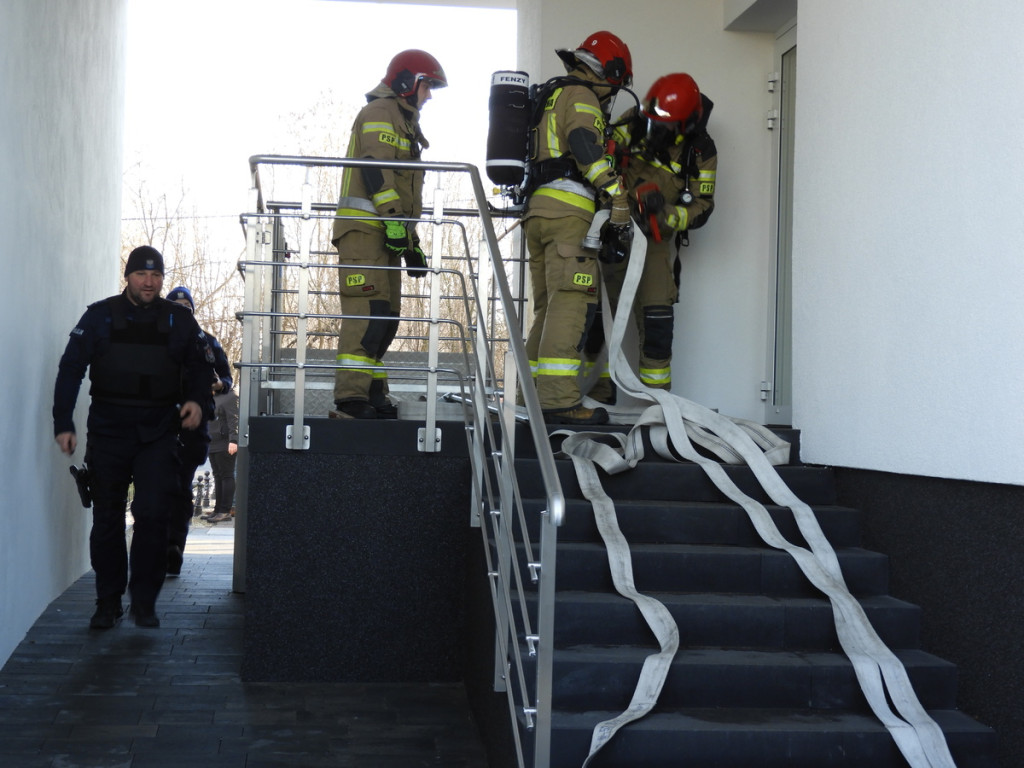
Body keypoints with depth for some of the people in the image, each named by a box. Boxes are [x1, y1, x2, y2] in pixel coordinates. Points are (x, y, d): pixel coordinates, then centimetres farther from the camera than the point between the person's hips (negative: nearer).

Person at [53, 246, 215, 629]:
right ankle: (108, 602, 18)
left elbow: (200, 367, 13)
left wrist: (198, 400, -8)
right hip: (107, 435, 0)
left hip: (158, 436, 0)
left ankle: (144, 602, 4)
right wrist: (63, 423, -8)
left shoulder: (179, 320, 5)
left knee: (153, 515, -9)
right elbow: (71, 369, 0)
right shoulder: (99, 316, 2)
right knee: (106, 520, 6)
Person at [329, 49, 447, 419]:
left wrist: (412, 245, 27)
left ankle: (372, 396, 11)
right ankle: (350, 398, -24)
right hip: (365, 228, -11)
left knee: (385, 318, 8)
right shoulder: (380, 112, -2)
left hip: (386, 234, 11)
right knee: (369, 311, -19)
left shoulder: (401, 122, 30)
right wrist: (394, 220, -25)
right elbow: (376, 170, -17)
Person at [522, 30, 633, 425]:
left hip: (536, 210, 10)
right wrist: (616, 194, -24)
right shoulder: (580, 96, -1)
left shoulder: (549, 97, 29)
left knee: (549, 305, 13)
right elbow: (586, 145, -19)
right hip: (568, 210, -10)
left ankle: (534, 393, 13)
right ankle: (558, 399, -24)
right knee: (572, 300, -16)